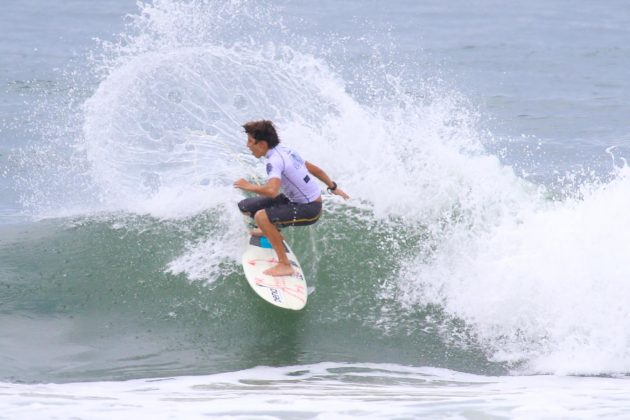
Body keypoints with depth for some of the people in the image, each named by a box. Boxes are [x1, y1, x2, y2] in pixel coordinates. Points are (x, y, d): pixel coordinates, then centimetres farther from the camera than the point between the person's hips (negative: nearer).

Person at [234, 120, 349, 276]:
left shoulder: (275, 161, -25)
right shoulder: (286, 151, 3)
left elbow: (272, 191, -41)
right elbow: (315, 170, 14)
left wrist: (249, 186, -23)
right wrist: (333, 188, 28)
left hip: (309, 210, -9)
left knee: (261, 216, -27)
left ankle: (284, 265, -24)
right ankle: (272, 231, 46)